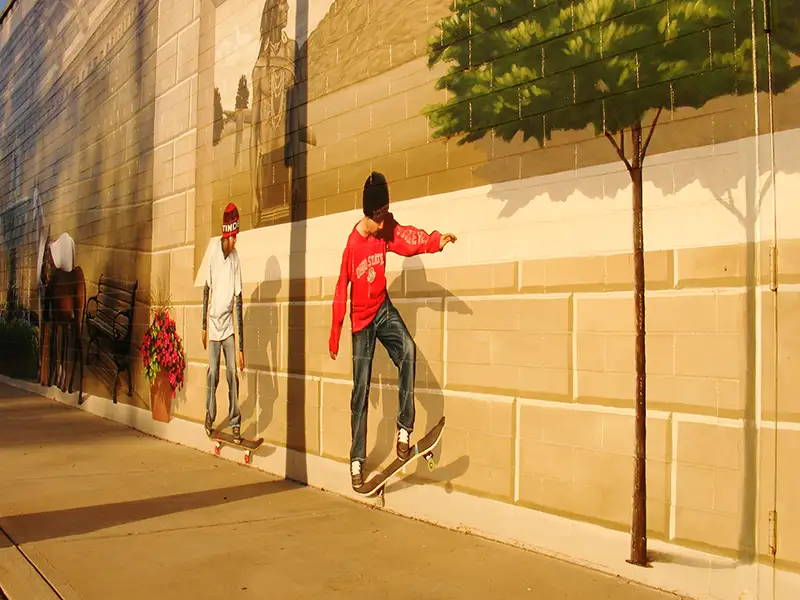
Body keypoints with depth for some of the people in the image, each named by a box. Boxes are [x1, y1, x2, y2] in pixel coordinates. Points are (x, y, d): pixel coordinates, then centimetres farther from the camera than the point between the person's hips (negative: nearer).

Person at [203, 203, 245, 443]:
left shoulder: (236, 258, -7)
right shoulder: (214, 251, -6)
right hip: (214, 323, 0)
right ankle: (209, 415, 22)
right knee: (213, 372, 2)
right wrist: (204, 326, 5)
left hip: (229, 324, 0)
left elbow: (239, 301, -7)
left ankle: (235, 424, 1)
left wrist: (241, 347, -10)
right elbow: (206, 289, 4)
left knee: (232, 373, -5)